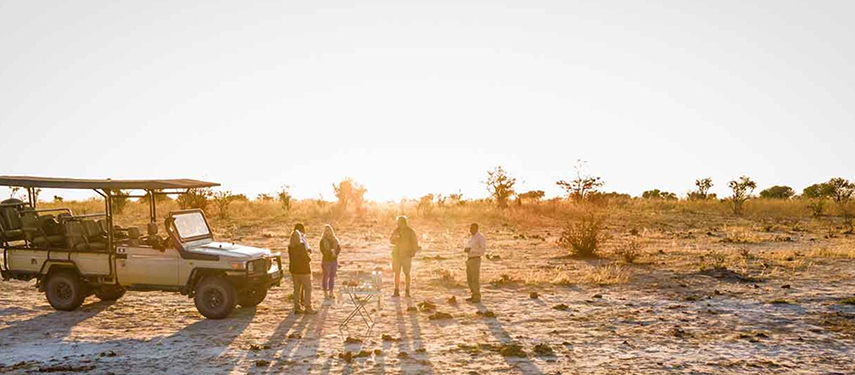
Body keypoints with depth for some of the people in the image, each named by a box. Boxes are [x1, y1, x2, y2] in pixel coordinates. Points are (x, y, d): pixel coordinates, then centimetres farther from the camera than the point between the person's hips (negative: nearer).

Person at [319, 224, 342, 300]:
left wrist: (334, 252, -16)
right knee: (326, 277, -1)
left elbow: (339, 249, 1)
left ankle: (331, 293, 15)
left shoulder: (335, 240, 9)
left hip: (334, 261, 4)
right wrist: (331, 253, -12)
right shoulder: (323, 241, -3)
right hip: (326, 261, -4)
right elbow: (323, 251, -11)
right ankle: (326, 294, 4)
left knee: (332, 277, 8)